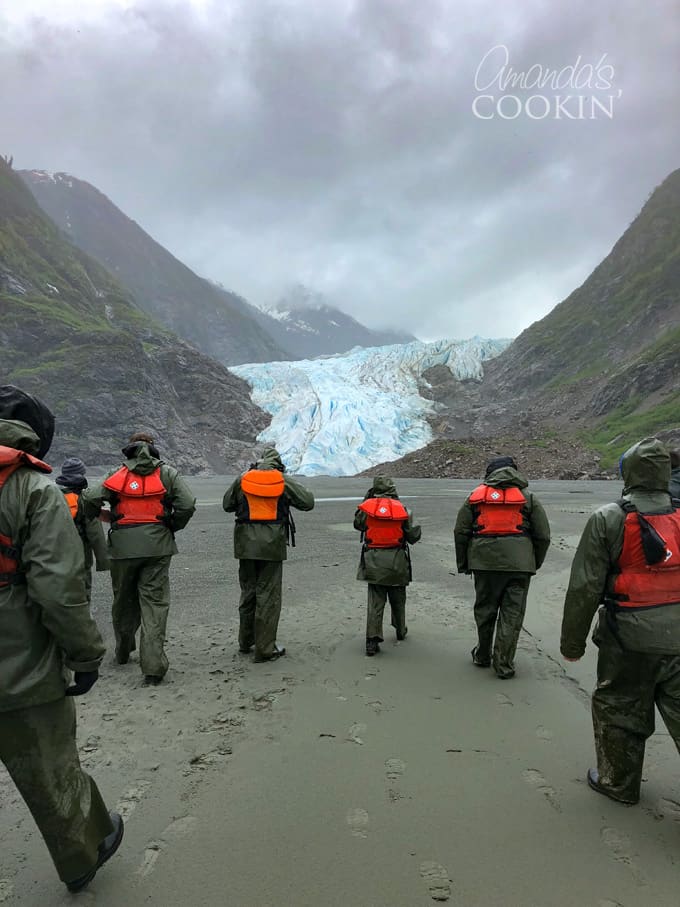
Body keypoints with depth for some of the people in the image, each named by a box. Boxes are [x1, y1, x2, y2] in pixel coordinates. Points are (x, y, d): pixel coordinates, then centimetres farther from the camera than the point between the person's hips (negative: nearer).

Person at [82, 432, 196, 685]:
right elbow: (188, 504, -7)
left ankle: (123, 652, 38)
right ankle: (152, 666, -4)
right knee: (155, 603, 2)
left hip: (123, 547, 1)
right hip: (157, 545, -1)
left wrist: (92, 518, 14)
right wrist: (173, 526, 8)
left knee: (123, 600, 19)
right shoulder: (167, 473, 3)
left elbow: (90, 499, -7)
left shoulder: (119, 475, 3)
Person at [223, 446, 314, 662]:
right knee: (268, 596, 3)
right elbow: (308, 502, 1)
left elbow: (227, 505, 12)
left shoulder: (242, 479, 3)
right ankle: (265, 649, 7)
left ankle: (245, 642, 32)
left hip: (246, 544, 3)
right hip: (272, 545, -3)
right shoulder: (284, 481, -4)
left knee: (248, 592, 17)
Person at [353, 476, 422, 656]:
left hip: (373, 561, 0)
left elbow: (358, 524, 11)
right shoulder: (400, 508, -7)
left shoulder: (367, 506, -7)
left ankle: (372, 640, -2)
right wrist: (415, 526, 19)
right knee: (397, 599, 20)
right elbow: (412, 537, -3)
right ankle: (401, 630, 39)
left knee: (375, 601, 4)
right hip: (396, 560, 0)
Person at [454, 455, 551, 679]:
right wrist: (535, 564, 18)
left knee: (484, 610, 16)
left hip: (484, 562, 2)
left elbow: (461, 532, 5)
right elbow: (543, 536, 5)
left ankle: (483, 656, 31)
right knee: (512, 615, 6)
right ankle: (503, 665, 9)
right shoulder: (528, 498, 5)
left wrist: (463, 564, 14)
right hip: (519, 564, -1)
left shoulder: (476, 496, 7)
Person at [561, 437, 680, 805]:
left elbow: (584, 588, -10)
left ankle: (618, 782, 31)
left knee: (619, 710, 14)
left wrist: (572, 642, 0)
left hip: (630, 640, -3)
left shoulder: (608, 519, -11)